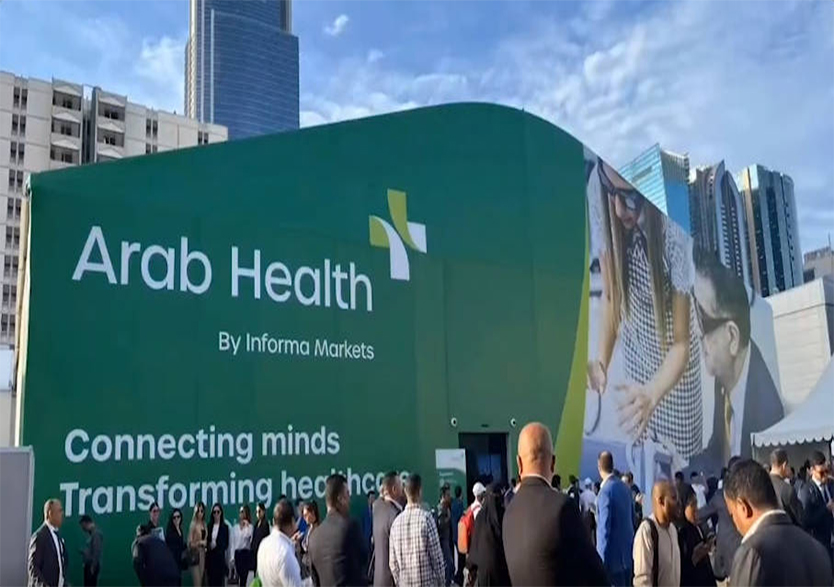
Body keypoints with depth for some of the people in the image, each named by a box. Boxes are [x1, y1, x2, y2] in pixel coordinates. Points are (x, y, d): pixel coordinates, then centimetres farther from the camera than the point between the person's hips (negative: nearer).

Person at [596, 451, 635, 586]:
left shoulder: (606, 490, -18)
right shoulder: (626, 488, 5)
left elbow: (604, 528, -20)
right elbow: (633, 520, 13)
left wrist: (602, 560, -16)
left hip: (614, 555, -8)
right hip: (628, 552, 8)